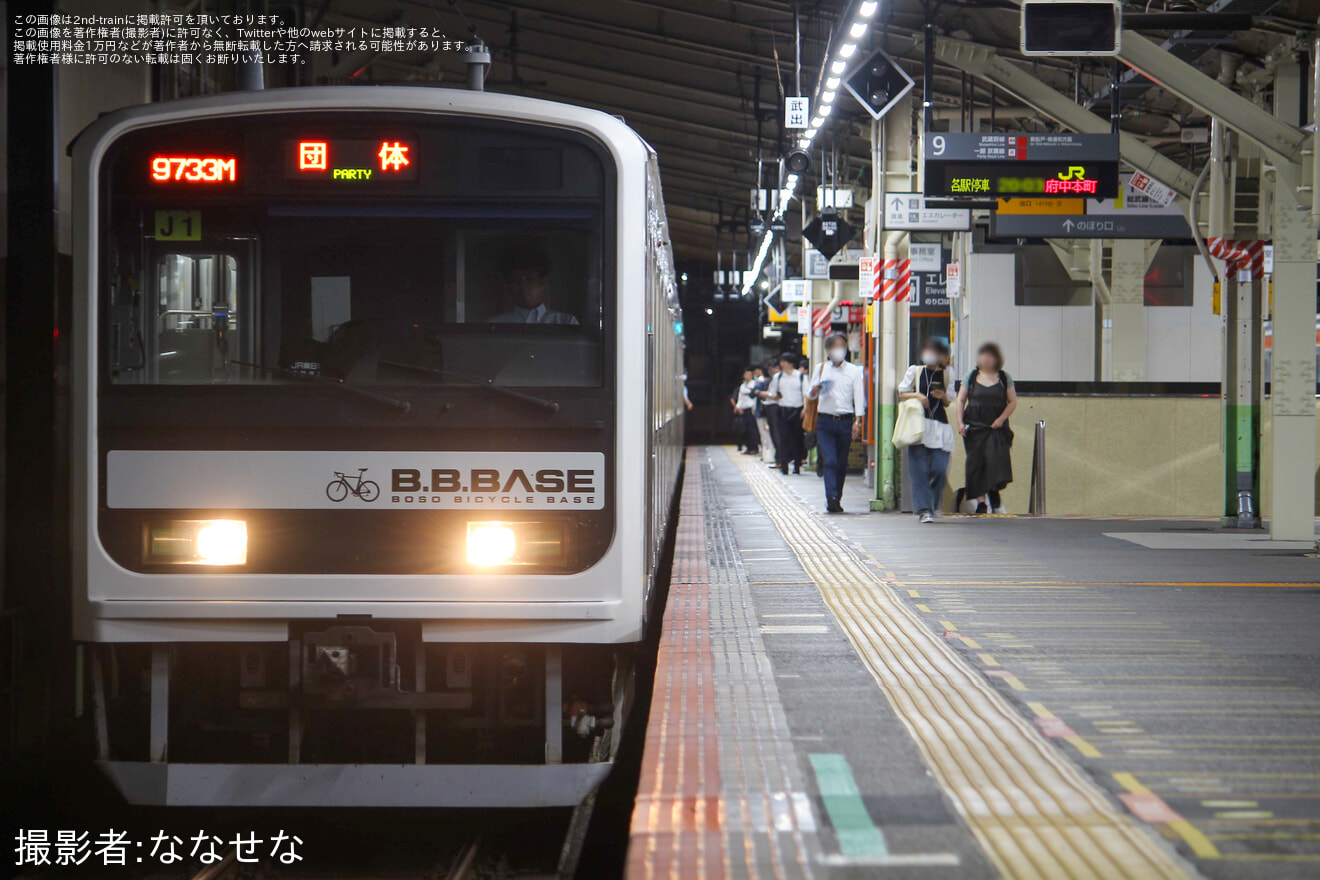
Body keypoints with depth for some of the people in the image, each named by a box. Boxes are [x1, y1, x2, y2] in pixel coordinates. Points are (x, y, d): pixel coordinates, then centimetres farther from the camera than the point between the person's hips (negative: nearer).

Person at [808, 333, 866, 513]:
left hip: (845, 422, 1)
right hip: (825, 421, -1)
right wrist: (815, 390, -11)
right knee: (830, 461, -13)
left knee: (842, 464, 5)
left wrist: (857, 422, -7)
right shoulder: (822, 369, 10)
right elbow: (811, 395, 13)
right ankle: (832, 499, -22)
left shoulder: (854, 371, 8)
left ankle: (836, 500, 16)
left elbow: (859, 397, 4)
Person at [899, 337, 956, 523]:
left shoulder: (945, 375, 14)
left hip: (940, 426, 1)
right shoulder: (914, 371, 10)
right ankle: (924, 509, -5)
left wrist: (942, 397, -5)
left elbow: (947, 403, 18)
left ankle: (932, 506, 14)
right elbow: (901, 394, 11)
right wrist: (916, 395, -7)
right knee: (920, 469, -8)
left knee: (940, 468, -7)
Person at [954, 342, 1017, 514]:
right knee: (976, 463, -4)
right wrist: (960, 422, -4)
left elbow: (1013, 401, 7)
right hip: (974, 427, 1)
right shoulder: (971, 377, 7)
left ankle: (994, 494, 4)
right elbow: (960, 401, 8)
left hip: (996, 429, -1)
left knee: (996, 459, -15)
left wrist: (1001, 419, -7)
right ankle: (981, 501, 0)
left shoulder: (1004, 378, 6)